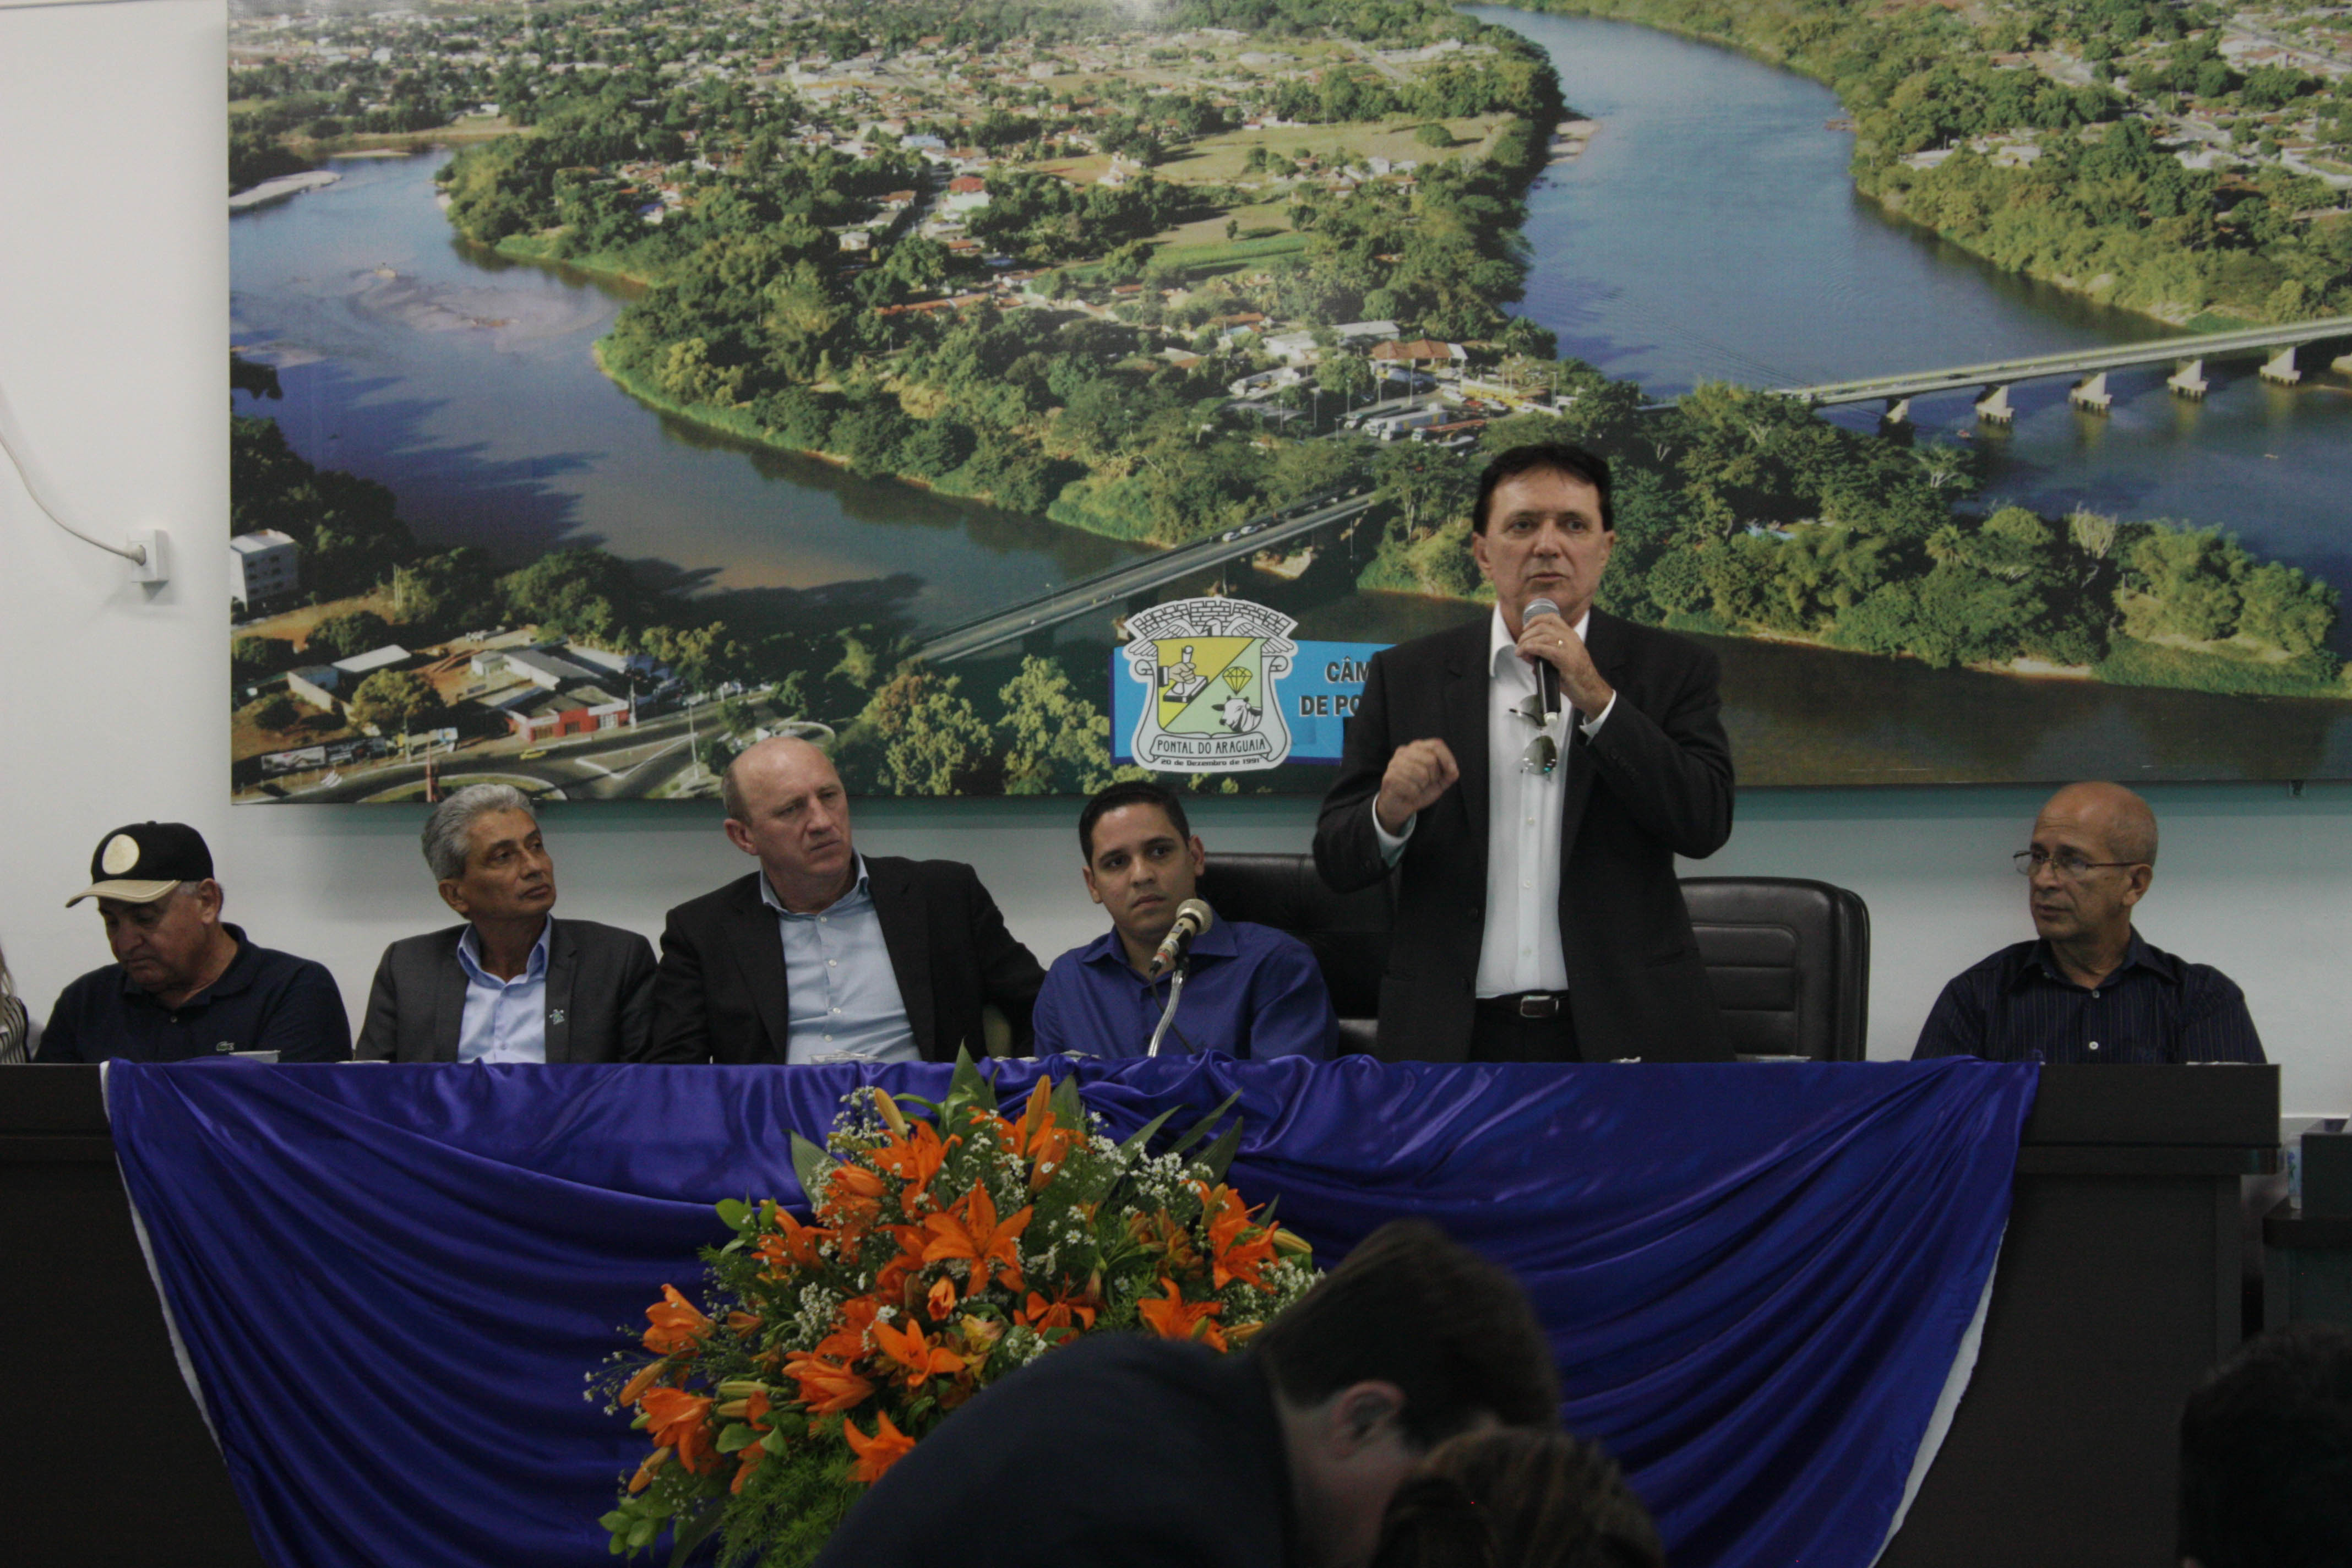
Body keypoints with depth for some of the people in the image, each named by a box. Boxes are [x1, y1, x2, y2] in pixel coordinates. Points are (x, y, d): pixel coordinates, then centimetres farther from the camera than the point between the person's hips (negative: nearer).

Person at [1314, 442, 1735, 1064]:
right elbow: (1336, 861, 7)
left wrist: (1595, 699, -15)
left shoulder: (1672, 669, 6)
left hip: (1625, 1035, 0)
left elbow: (1707, 824, -8)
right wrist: (1389, 814, -16)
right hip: (1458, 1043, 1)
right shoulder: (1405, 677, 8)